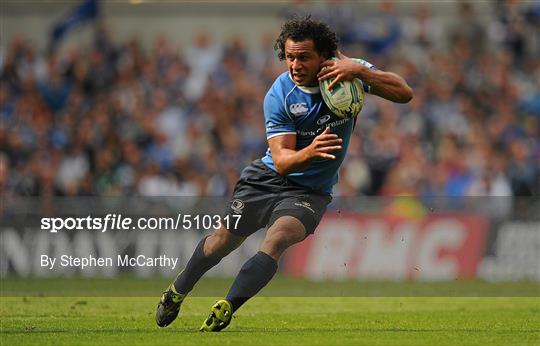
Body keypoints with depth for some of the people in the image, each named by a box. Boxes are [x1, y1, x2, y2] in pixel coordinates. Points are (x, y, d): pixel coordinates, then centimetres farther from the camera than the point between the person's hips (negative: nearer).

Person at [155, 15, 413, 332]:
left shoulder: (346, 73, -15)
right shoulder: (279, 95, -18)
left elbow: (404, 93, -21)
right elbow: (281, 160, -21)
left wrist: (359, 71, -37)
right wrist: (309, 153, -44)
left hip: (311, 191, -1)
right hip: (269, 176, 1)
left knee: (278, 239, -27)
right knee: (223, 241, 5)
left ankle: (223, 312, -32)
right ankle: (177, 292, 32)